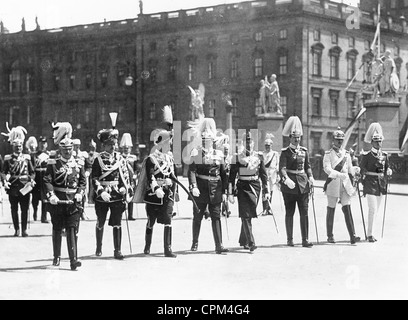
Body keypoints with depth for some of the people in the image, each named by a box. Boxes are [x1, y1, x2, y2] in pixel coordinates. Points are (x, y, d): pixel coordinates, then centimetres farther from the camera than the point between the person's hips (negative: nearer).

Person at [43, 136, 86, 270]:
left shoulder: (78, 163, 9)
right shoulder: (53, 163, 1)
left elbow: (83, 181, 11)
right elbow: (47, 181, -6)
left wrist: (80, 193, -6)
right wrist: (51, 195, -21)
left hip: (74, 201, 1)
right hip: (58, 201, 0)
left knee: (72, 229, -6)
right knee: (57, 229, 10)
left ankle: (73, 259, -10)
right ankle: (57, 257, 24)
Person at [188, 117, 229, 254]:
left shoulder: (219, 154, 9)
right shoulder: (196, 153, -1)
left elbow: (223, 174, 10)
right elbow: (191, 171, -10)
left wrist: (224, 192, 6)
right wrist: (193, 186, -24)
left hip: (215, 190, 2)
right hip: (200, 190, -2)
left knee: (216, 217, -2)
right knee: (197, 217, 9)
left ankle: (219, 246, -4)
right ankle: (195, 242, 26)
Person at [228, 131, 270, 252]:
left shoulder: (258, 157, 6)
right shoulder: (238, 158, -3)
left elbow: (264, 175, 10)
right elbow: (231, 176, -3)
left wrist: (267, 191, 6)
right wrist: (230, 193, -7)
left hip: (255, 187, 3)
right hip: (242, 187, -3)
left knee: (249, 215, 11)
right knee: (245, 216, -10)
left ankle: (243, 241, 27)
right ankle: (251, 243, -12)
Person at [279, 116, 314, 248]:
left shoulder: (304, 151, 10)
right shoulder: (285, 152, -3)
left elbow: (307, 166, 17)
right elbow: (282, 168, -14)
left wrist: (310, 177, -1)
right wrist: (286, 179, -31)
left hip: (303, 184, 3)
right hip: (289, 185, -3)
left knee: (304, 212, -2)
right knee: (290, 213, 5)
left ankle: (305, 240, 0)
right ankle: (290, 239, 13)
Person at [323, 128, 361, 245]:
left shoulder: (346, 154, 12)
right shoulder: (328, 154, -1)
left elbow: (350, 168, 17)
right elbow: (327, 168, -14)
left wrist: (356, 169, -6)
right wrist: (339, 174, -29)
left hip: (345, 184, 3)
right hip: (333, 184, -3)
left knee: (347, 209, -6)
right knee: (331, 210, 5)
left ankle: (352, 236, -12)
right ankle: (330, 236, 15)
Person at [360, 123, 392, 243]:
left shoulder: (385, 155, 11)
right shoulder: (366, 155, -4)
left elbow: (387, 169, 19)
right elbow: (362, 170, -2)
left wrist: (389, 172, 2)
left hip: (381, 186, 5)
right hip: (370, 185, -5)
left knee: (376, 210, 10)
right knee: (372, 209, -12)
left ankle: (370, 232, 19)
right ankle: (370, 234, -10)